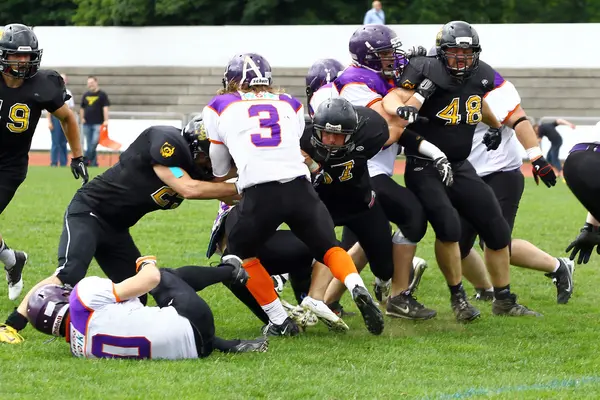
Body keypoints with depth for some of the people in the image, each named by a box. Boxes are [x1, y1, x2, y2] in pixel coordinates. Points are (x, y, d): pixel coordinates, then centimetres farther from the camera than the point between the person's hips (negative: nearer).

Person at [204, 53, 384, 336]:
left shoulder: (218, 108, 18)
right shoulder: (290, 105, 24)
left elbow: (221, 172, 25)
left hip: (260, 194, -2)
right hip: (300, 187, 2)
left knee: (241, 252, 22)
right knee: (328, 248, 19)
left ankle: (279, 321, 14)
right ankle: (357, 288, -10)